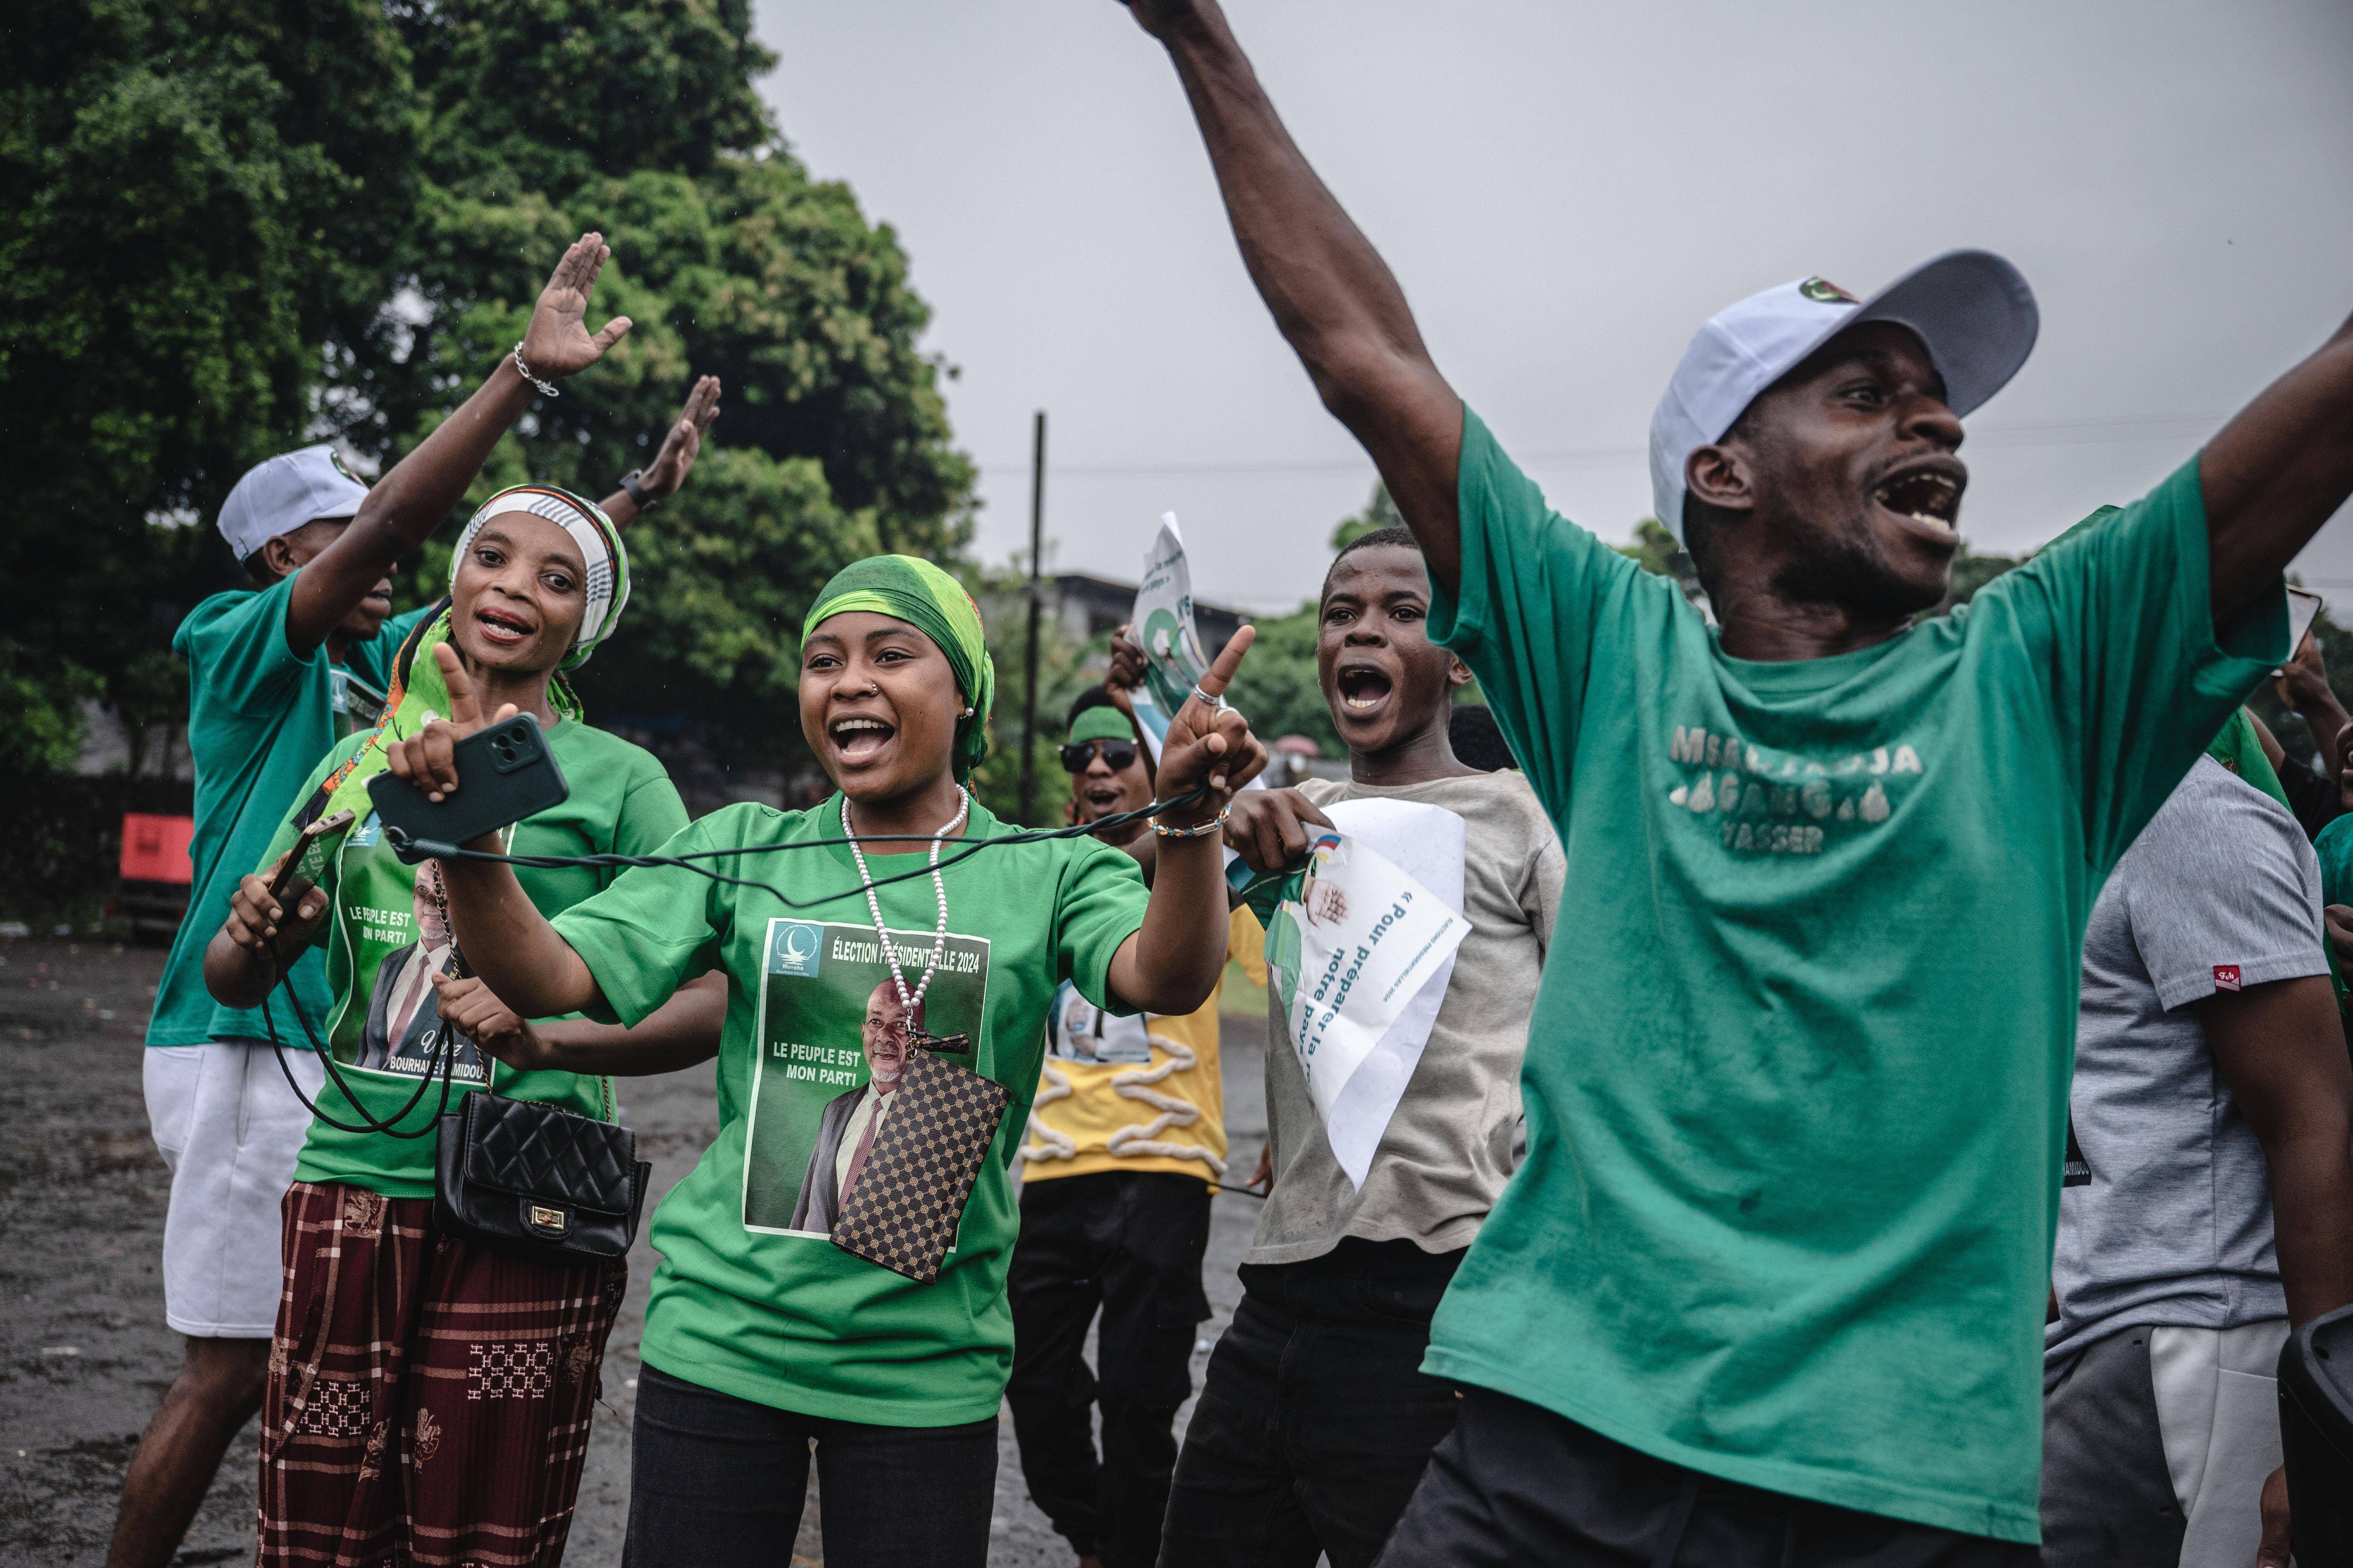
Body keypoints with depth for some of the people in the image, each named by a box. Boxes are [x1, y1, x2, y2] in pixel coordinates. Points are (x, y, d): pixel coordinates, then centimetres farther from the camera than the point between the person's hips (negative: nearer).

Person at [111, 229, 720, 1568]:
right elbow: (392, 524, -19)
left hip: (346, 1053, 8)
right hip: (253, 1052, -8)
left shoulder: (372, 660, 14)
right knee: (233, 1366, -5)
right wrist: (528, 372, -22)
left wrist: (647, 492, 14)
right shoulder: (241, 646, -7)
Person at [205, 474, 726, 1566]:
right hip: (348, 1180, 3)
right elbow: (235, 979, 17)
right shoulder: (365, 761, 12)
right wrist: (256, 936, -6)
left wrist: (551, 1036, -21)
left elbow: (715, 1001, -6)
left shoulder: (615, 779, 1)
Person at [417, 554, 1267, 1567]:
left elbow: (1167, 980, -20)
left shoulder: (1048, 875, -1)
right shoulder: (741, 849, 3)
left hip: (928, 1365, -1)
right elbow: (547, 978, -5)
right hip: (721, 1339, 1)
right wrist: (469, 841, -24)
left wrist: (1190, 822, -40)